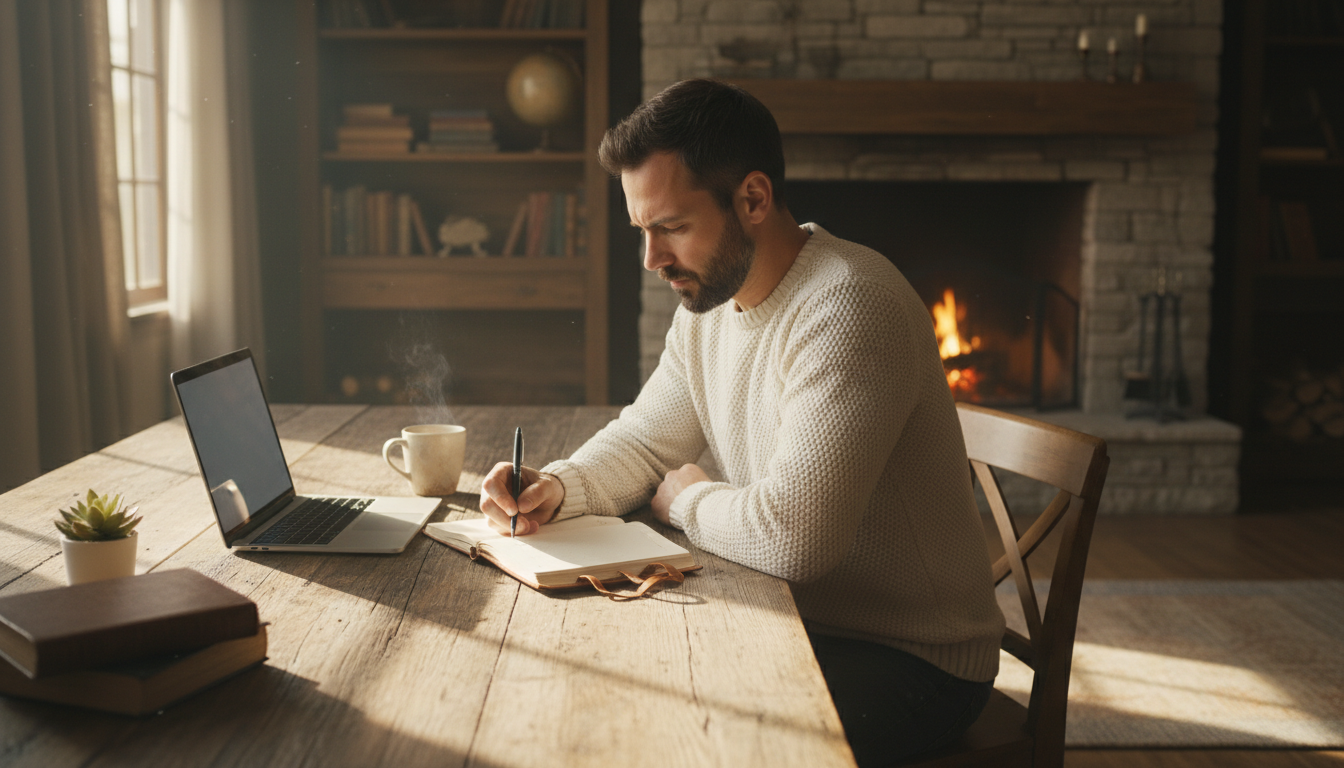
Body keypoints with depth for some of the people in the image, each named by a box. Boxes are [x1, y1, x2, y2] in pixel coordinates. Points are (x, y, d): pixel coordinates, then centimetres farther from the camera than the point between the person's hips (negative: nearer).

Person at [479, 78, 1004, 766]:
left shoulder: (848, 310, -27)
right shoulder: (708, 301, 4)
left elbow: (790, 534, -33)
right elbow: (644, 440, 13)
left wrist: (686, 498, -12)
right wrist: (557, 487, -8)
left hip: (912, 659, -8)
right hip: (794, 618, 8)